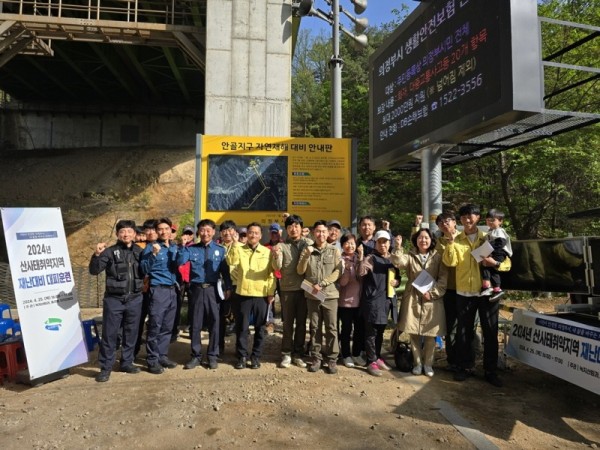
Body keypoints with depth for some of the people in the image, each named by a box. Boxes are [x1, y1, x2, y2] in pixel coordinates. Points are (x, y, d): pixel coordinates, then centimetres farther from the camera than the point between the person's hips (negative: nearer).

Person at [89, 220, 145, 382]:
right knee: (109, 334, 2)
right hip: (114, 299, -3)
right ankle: (105, 367, 13)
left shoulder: (140, 252, 7)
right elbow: (94, 271, -7)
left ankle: (127, 362, 26)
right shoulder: (110, 252, -2)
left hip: (135, 299, 3)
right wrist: (97, 254, -22)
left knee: (131, 333, 12)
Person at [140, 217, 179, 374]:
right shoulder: (151, 247, -4)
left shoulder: (175, 247, 11)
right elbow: (145, 269, -13)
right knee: (155, 327, -2)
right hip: (158, 290, -5)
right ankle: (152, 360, 6)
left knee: (167, 327, 11)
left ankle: (163, 356, 22)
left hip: (172, 290, 5)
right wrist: (153, 254, -24)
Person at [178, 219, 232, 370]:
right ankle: (196, 356, 20)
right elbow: (180, 262, -10)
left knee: (214, 323, 5)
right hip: (196, 290, 1)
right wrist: (183, 246, -16)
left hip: (213, 290, 0)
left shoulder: (220, 250, 5)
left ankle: (212, 356, 18)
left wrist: (228, 288, -5)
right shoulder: (191, 249, 6)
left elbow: (225, 270, 3)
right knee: (195, 324, 7)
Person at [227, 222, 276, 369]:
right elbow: (231, 262, -18)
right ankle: (242, 356, 22)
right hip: (243, 294, 0)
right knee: (242, 327, 8)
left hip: (261, 295, 0)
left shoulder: (267, 252, 3)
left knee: (259, 328, 9)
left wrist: (271, 292, -1)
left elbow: (271, 274, 4)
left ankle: (256, 356, 22)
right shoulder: (239, 250, 3)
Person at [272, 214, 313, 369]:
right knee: (288, 323, 5)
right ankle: (286, 354, 16)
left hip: (304, 288, 2)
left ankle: (298, 354, 21)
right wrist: (276, 256, -32)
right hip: (287, 289, -1)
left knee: (301, 323, 9)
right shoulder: (281, 246, -1)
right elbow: (277, 267, -13)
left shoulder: (309, 244, 4)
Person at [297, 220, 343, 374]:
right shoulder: (307, 250, 6)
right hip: (312, 295, 1)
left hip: (330, 294, -1)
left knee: (331, 328, 3)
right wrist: (306, 255, -15)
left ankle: (332, 359, 14)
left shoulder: (334, 251, 2)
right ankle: (316, 358, 19)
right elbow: (300, 271, -1)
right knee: (315, 328, 9)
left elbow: (338, 271, -5)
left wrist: (322, 284, -14)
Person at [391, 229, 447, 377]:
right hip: (413, 299, 0)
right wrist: (398, 247, -30)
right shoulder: (410, 256, 5)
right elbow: (399, 262, -16)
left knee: (430, 335, 4)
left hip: (432, 300, 0)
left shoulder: (438, 257, 5)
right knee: (414, 333, 4)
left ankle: (428, 364, 20)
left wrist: (433, 293, -12)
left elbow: (443, 278, -1)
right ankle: (417, 363, 19)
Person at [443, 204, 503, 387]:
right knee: (463, 332, 8)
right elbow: (450, 262, -11)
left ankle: (490, 371, 20)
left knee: (490, 333, 7)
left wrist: (495, 262, -17)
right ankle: (462, 368, 20)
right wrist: (450, 241, -20)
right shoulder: (456, 240, 4)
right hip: (464, 293, 0)